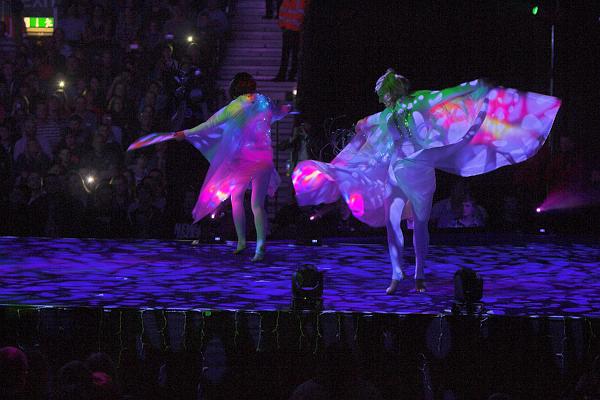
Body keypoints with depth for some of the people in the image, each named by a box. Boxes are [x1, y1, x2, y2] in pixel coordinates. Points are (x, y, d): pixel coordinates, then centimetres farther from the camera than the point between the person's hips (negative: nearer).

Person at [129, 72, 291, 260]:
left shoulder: (234, 107, -5)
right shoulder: (264, 102, 7)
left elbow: (209, 124, -6)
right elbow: (278, 113, 30)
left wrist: (186, 133, 2)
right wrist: (286, 109, 54)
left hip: (242, 158, -3)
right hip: (264, 158, 3)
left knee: (237, 198, 18)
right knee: (258, 204, -1)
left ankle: (241, 241, 14)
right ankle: (261, 246, -15)